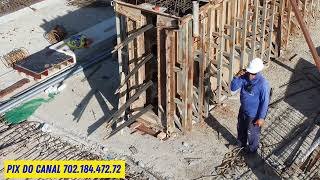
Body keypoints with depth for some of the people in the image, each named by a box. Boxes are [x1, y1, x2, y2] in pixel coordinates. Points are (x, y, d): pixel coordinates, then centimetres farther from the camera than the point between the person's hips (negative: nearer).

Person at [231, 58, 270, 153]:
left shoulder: (263, 84, -30)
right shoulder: (244, 77, -13)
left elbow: (265, 102, -22)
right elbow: (233, 88, -10)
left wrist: (261, 117, -17)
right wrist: (237, 76, -26)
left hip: (254, 115, -6)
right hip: (243, 110, 6)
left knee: (252, 133, 18)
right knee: (241, 128, 28)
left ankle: (252, 150, 45)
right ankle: (241, 144, 56)